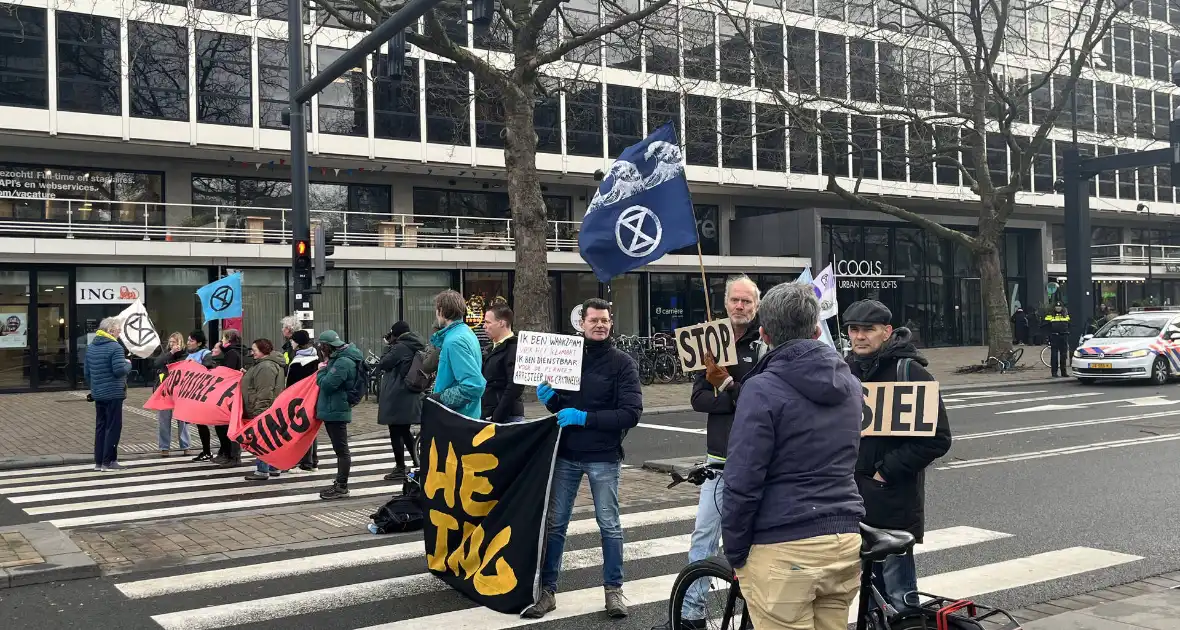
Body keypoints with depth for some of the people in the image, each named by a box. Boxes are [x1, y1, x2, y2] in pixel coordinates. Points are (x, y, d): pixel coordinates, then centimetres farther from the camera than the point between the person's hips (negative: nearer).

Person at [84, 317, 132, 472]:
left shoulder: (91, 347, 10)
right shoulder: (115, 347, -15)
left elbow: (86, 371, 15)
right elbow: (119, 371, -22)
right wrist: (128, 364, -2)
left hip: (97, 394, 8)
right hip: (113, 394, -8)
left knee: (100, 426, 13)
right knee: (113, 427, -1)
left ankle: (98, 461, 16)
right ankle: (108, 461, 0)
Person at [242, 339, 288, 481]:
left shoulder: (266, 367, -19)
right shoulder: (264, 364, 16)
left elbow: (264, 392, -24)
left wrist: (258, 411, -24)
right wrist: (247, 375, 17)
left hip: (262, 410, -11)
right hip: (269, 410, 11)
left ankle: (262, 471, -3)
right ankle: (273, 468, 22)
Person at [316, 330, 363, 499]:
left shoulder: (343, 362, -20)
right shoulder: (338, 359, 14)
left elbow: (327, 384, -23)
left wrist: (321, 371, -7)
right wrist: (324, 371, 6)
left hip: (336, 412, -11)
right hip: (332, 411, 11)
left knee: (341, 449, -4)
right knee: (340, 449, 16)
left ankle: (341, 487, 1)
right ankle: (339, 484, 23)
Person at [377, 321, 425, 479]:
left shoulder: (400, 347, -18)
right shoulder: (416, 347, 10)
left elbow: (384, 364, -9)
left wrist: (389, 346, 0)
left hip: (396, 398, -9)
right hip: (411, 396, 9)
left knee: (396, 432, 0)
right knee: (404, 430, 20)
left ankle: (400, 469, 5)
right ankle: (416, 462, 22)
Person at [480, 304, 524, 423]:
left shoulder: (513, 349, -13)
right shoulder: (495, 348, 17)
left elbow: (514, 388, -20)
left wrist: (496, 418, -20)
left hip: (507, 418, -9)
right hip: (490, 417, 9)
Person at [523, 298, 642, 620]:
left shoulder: (622, 362, -6)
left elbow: (632, 413, -15)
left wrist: (584, 417, -20)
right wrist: (549, 398, -9)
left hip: (603, 457, -3)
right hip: (566, 453, 3)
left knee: (609, 525, 7)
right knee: (554, 523, 6)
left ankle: (613, 589, 21)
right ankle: (547, 591, 15)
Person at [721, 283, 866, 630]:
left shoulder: (763, 390, -12)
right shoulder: (850, 384, 9)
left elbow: (743, 484, -13)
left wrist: (734, 551, -4)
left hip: (784, 550, -6)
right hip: (845, 541, 7)